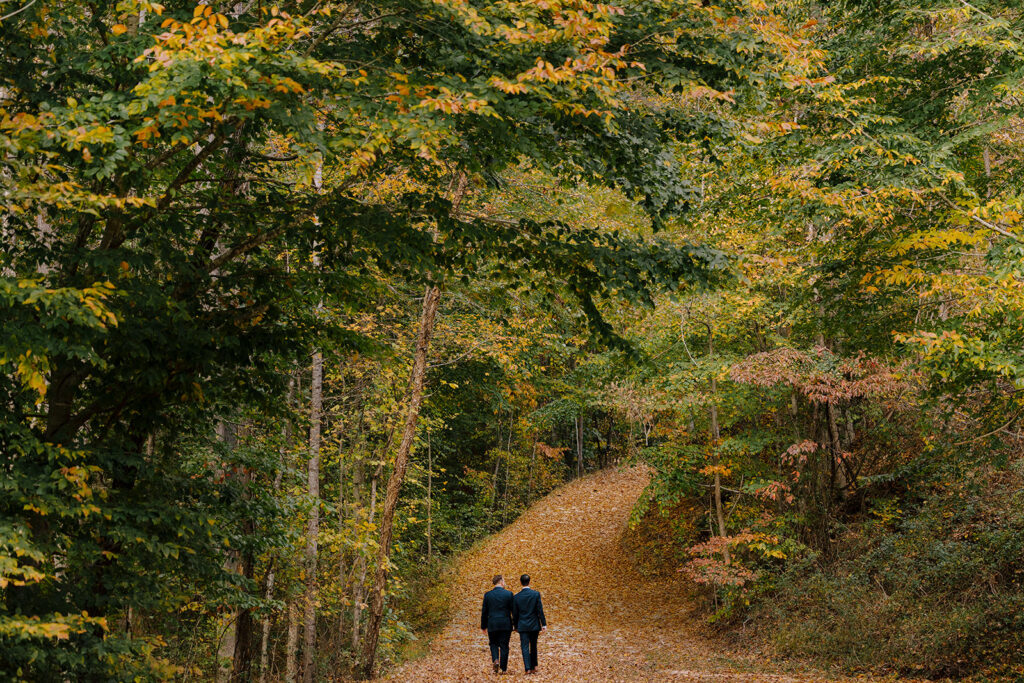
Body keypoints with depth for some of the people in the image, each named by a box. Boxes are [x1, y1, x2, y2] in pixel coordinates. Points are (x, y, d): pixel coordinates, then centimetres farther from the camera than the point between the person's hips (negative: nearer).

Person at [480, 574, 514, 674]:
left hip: (492, 624, 1)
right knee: (504, 646, 8)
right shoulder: (508, 594, -5)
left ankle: (495, 660, -9)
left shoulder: (487, 595, -1)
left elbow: (484, 612, 3)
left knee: (493, 643, 16)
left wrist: (483, 626, 12)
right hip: (506, 624, -1)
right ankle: (503, 668, 9)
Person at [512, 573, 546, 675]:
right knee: (533, 647, 16)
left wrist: (515, 626, 15)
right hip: (534, 625, 1)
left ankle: (528, 669, -8)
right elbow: (540, 610, -7)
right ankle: (534, 667, 18)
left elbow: (515, 613, 2)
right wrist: (543, 624, -2)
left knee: (525, 648, 1)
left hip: (523, 626, -1)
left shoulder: (516, 597, -4)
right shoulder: (536, 594, -7)